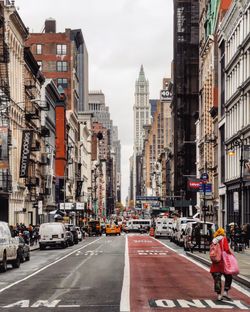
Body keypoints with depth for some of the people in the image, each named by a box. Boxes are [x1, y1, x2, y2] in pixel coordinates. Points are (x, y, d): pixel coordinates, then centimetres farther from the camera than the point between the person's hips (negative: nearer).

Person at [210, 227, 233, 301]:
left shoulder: (214, 241, 10)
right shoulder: (224, 239, -5)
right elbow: (226, 249, -15)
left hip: (215, 262, 5)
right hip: (223, 262, -4)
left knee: (217, 278, 6)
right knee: (228, 277, 10)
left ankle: (219, 295, 5)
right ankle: (225, 292, 0)